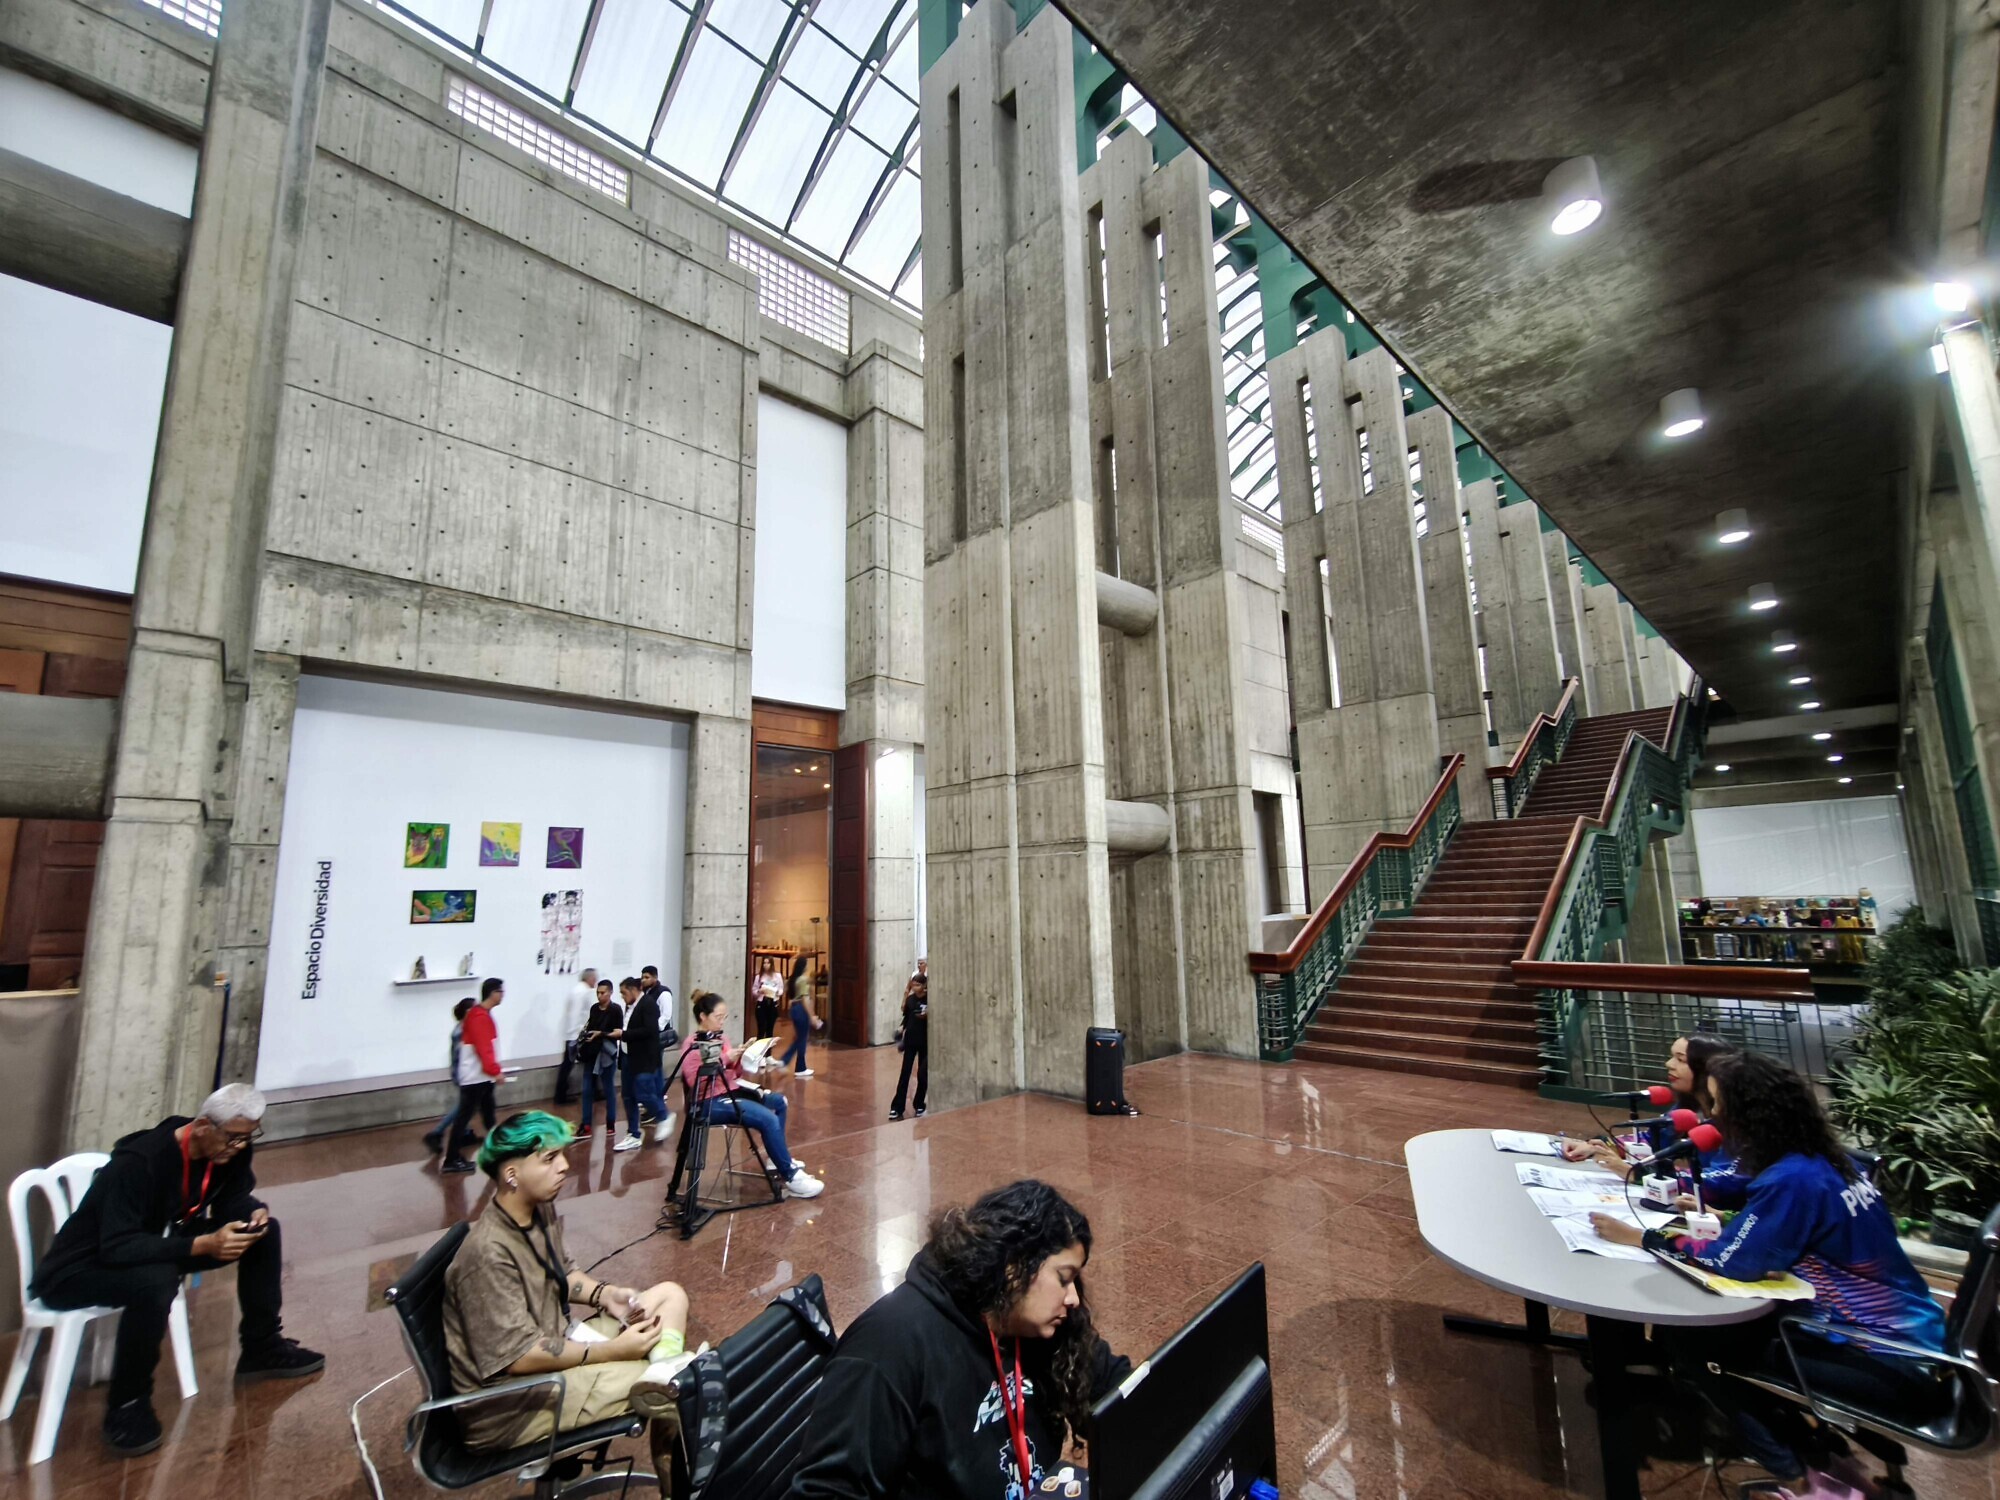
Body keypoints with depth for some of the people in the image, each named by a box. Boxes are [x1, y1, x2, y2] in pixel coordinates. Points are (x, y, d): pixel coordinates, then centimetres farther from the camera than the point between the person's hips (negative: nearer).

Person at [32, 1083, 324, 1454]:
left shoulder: (229, 1149, -13)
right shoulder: (138, 1161, -33)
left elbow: (232, 1200, 0)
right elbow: (117, 1248, -37)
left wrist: (255, 1212, -22)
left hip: (161, 1243, 7)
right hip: (81, 1268, -7)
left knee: (263, 1232, -8)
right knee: (156, 1280, -38)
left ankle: (262, 1349, 7)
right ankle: (127, 1406, -14)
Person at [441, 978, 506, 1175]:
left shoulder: (483, 1014, 11)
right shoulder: (479, 1017, -20)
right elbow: (483, 1048, -24)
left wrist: (493, 1069, 15)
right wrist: (495, 1070, -20)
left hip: (483, 1076, 10)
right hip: (475, 1077, -10)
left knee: (488, 1115, 16)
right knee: (463, 1116, -3)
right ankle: (450, 1160, 4)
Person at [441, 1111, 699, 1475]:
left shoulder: (540, 1209, -3)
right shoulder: (489, 1254, -29)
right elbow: (519, 1356, -27)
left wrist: (606, 1294, -6)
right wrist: (613, 1350, -20)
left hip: (552, 1347, 9)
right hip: (511, 1401, -9)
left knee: (670, 1295, 3)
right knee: (681, 1385, -15)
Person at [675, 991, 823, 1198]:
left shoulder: (721, 1037, 10)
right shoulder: (693, 1046, -13)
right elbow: (695, 1083, -24)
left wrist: (742, 1057, -5)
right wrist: (723, 1061, -25)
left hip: (729, 1092, 9)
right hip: (709, 1103, -9)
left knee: (778, 1101, 10)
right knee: (768, 1119, -24)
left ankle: (778, 1159, 21)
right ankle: (791, 1177, -16)